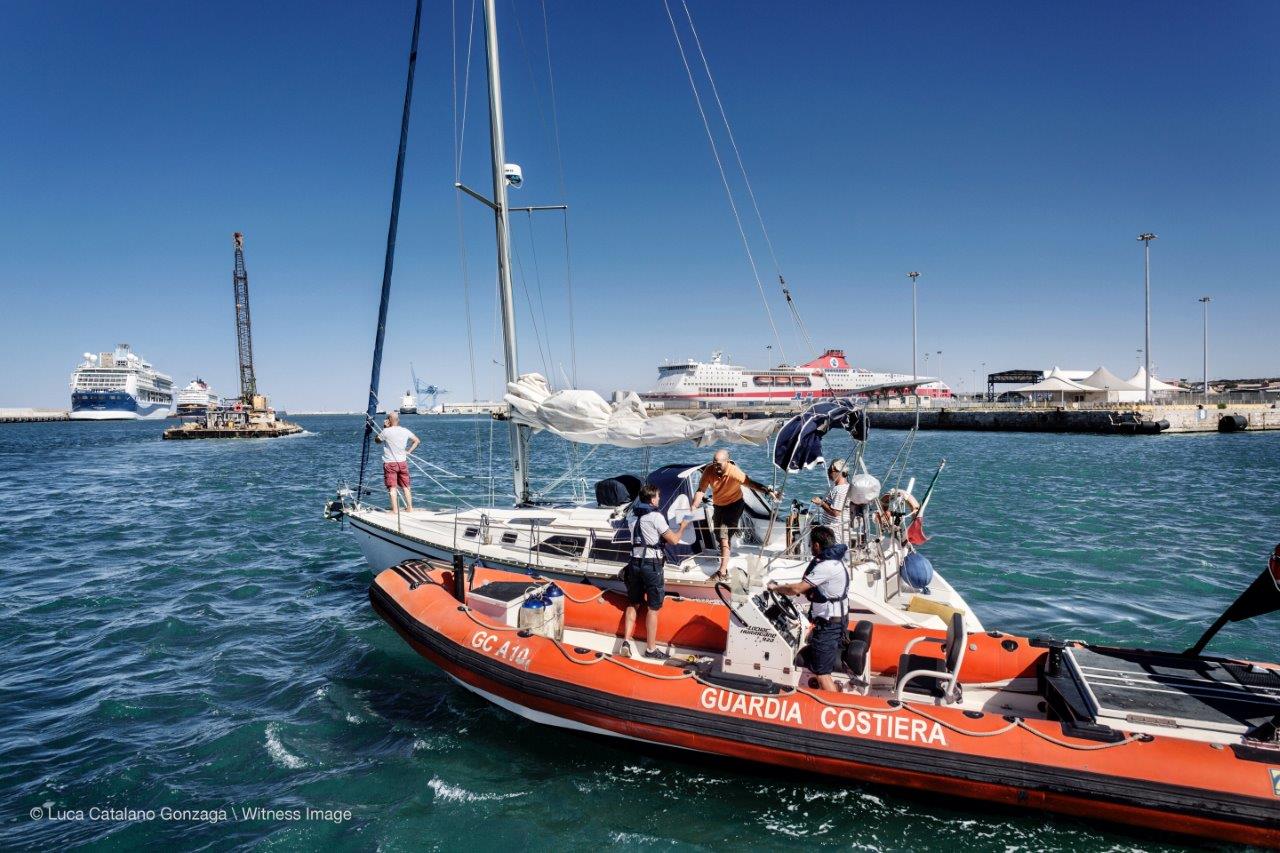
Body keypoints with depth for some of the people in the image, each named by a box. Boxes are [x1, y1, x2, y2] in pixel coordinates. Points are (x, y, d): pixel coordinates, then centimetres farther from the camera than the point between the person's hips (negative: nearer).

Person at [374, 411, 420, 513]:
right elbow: (417, 441, 11)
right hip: (403, 462, 4)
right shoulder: (405, 431, 1)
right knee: (405, 487, 12)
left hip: (390, 463, -4)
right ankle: (410, 508, 15)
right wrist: (409, 451, 9)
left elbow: (377, 440, 6)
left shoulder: (386, 431, -12)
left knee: (392, 487, -2)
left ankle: (395, 510, -4)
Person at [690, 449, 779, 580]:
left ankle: (723, 571, -18)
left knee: (724, 536, -19)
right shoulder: (709, 470, -23)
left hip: (734, 505, -5)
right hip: (718, 505, 5)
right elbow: (701, 490, -19)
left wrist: (767, 490, -55)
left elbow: (751, 483, -40)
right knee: (718, 534, 25)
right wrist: (694, 506, -32)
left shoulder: (734, 472, -33)